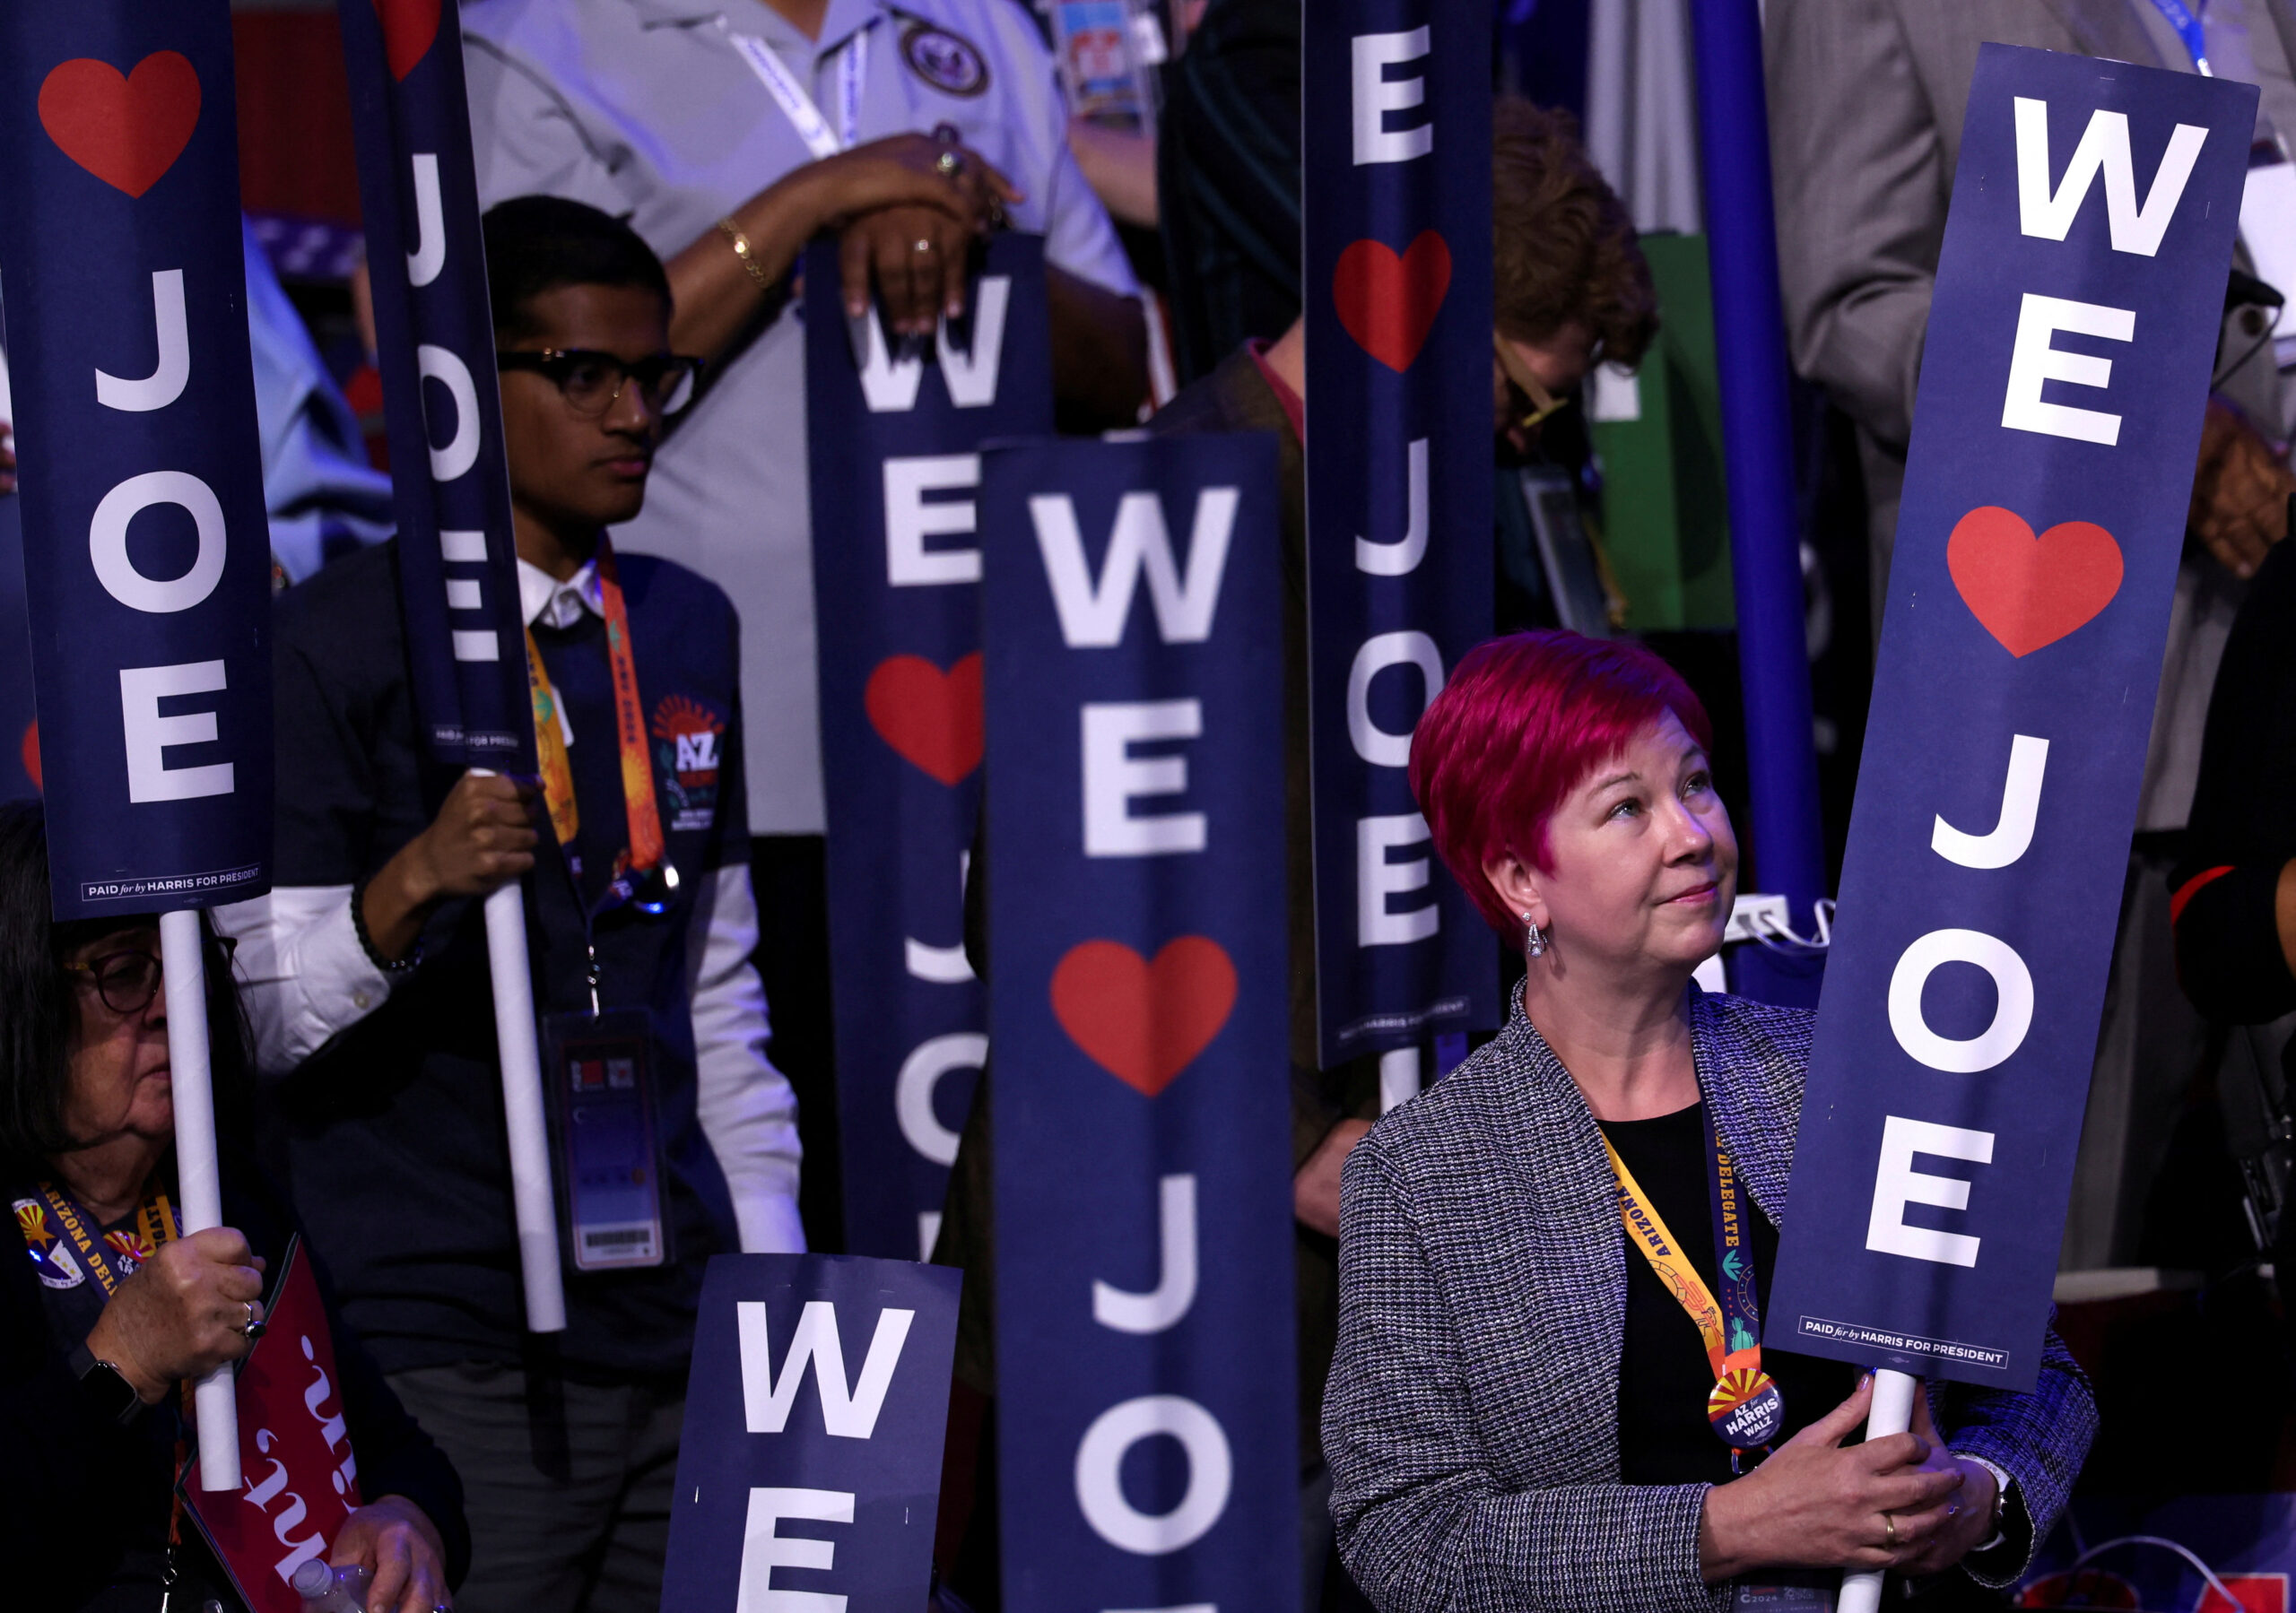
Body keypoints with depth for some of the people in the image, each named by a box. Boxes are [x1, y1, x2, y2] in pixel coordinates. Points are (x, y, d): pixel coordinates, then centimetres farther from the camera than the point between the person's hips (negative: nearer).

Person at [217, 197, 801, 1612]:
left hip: (680, 1332, 6)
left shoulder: (689, 631, 15)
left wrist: (770, 1268, 14)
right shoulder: (342, 639, -5)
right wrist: (410, 885, -27)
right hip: (454, 1364, -6)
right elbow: (263, 1018, -10)